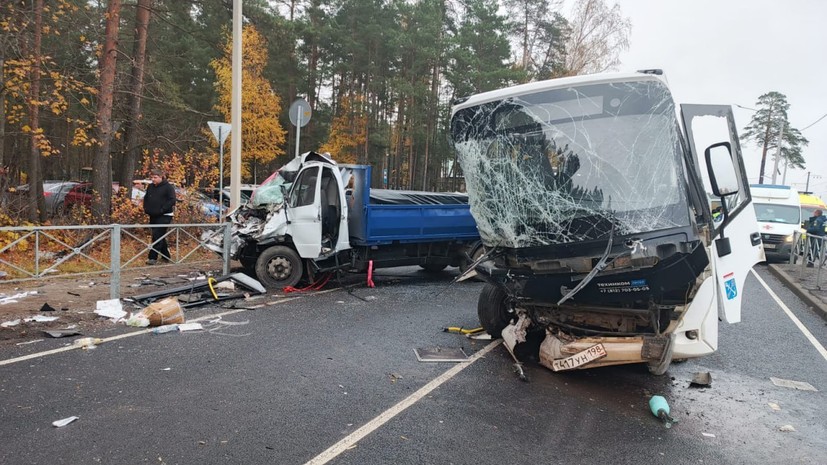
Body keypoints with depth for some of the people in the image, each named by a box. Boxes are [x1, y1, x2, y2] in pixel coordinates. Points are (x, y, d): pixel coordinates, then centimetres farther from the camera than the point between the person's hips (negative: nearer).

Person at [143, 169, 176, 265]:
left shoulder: (168, 187, -9)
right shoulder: (150, 187, 13)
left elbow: (172, 200, -16)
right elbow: (146, 198, 26)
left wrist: (162, 210, -19)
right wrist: (146, 208, 10)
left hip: (164, 216, -7)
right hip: (153, 216, 7)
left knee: (157, 236, -11)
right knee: (160, 237, 13)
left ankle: (153, 257, -9)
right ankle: (165, 256, 24)